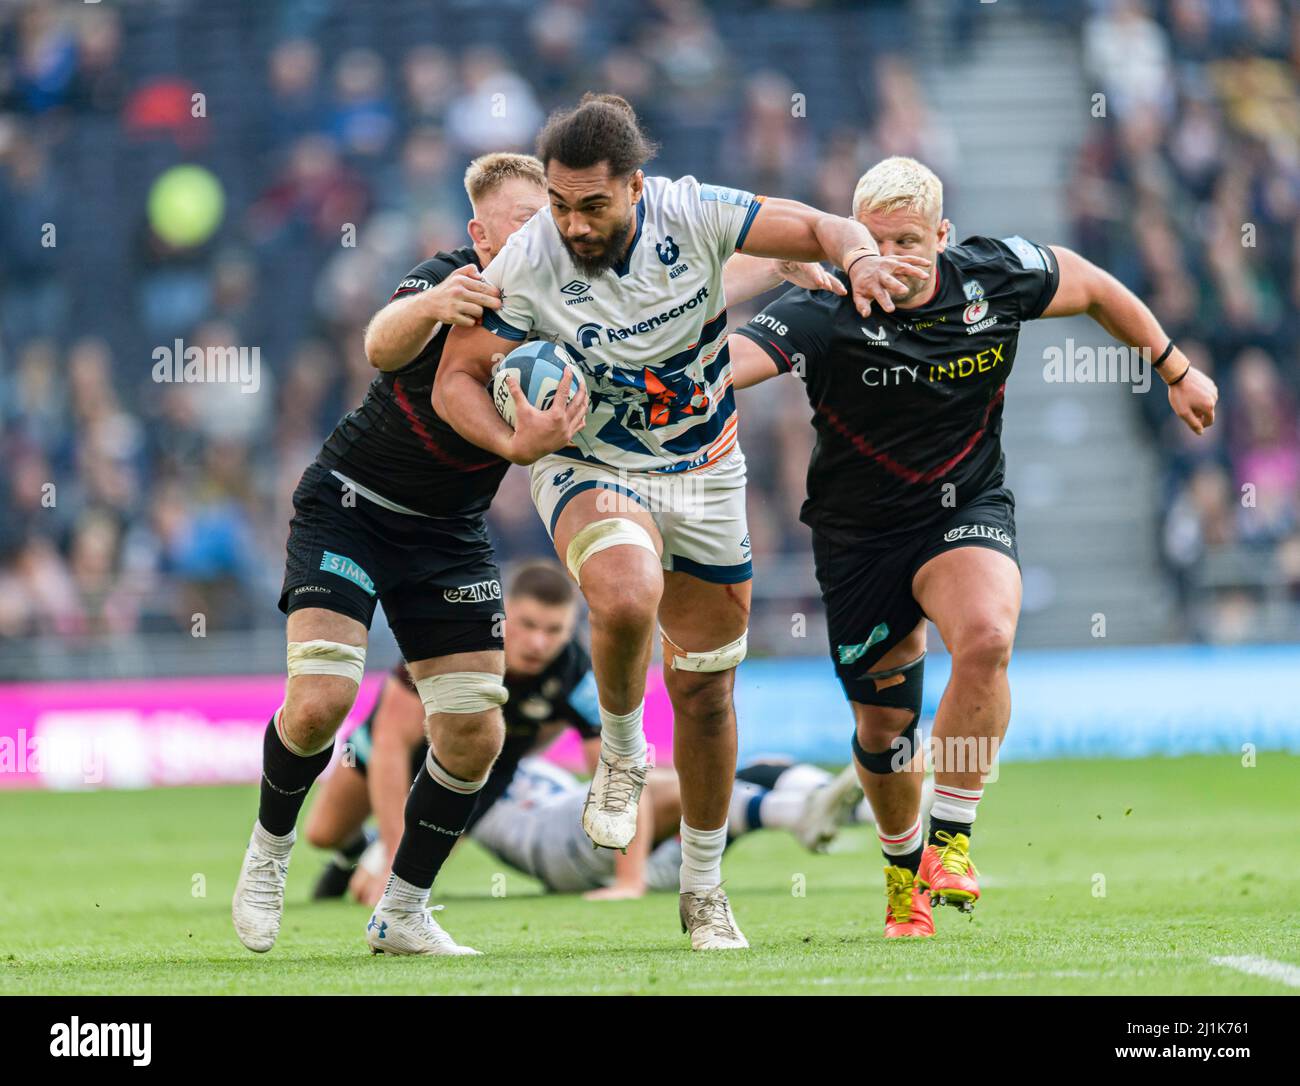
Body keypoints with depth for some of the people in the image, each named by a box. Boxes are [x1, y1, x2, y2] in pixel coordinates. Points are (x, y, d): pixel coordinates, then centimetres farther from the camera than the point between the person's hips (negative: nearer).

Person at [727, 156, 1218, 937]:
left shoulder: (998, 276, -12)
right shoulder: (825, 313, -22)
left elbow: (1093, 287, 8)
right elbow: (735, 358, -38)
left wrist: (1177, 371, 16)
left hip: (968, 512, 0)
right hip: (859, 534, 0)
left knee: (986, 638, -32)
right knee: (883, 726, 7)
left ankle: (951, 839, -17)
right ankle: (903, 864, 40)